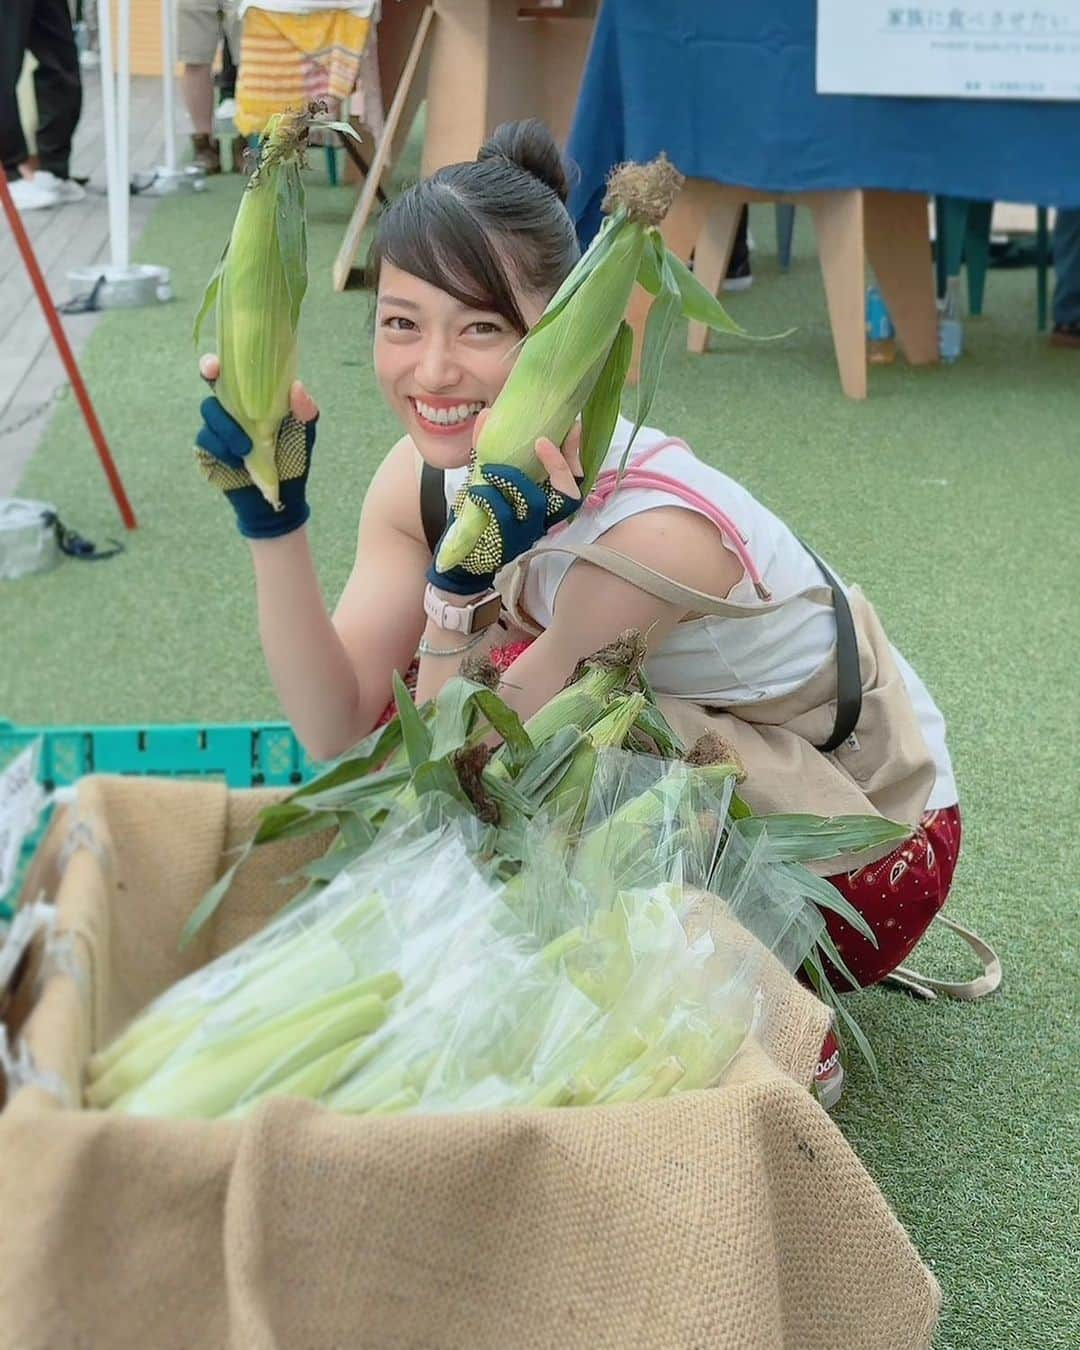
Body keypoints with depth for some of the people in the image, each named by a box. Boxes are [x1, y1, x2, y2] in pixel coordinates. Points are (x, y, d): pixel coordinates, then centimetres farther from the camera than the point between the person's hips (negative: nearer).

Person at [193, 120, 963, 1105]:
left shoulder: (652, 527, -33)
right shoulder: (425, 474, -11)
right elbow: (339, 734, -16)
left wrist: (460, 584, -41)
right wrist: (271, 517, -25)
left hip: (866, 841, -7)